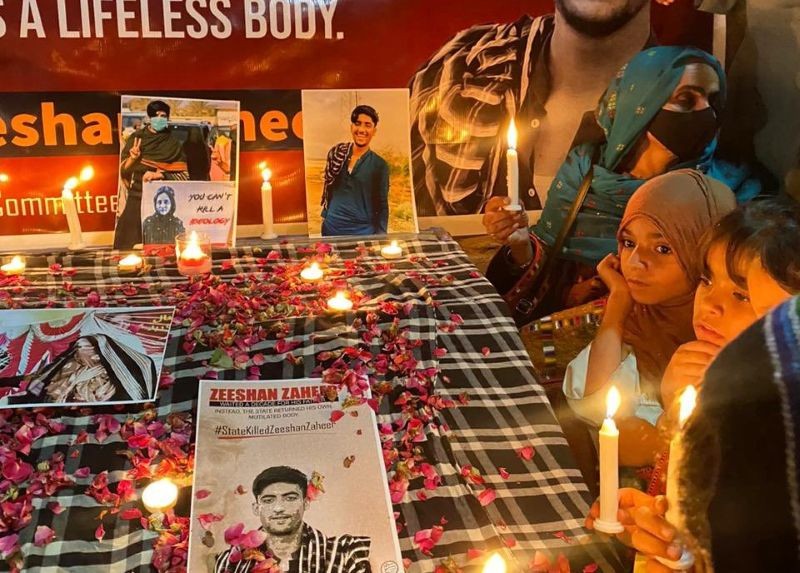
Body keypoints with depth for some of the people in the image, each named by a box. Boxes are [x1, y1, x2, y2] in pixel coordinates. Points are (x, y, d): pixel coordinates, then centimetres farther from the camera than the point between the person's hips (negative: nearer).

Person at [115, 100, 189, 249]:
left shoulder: (173, 143, 2)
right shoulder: (136, 138, 5)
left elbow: (184, 175, -3)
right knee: (130, 243, -5)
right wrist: (132, 158, -14)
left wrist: (159, 175, -15)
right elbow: (124, 171, 5)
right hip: (137, 198, 1)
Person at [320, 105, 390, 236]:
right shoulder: (337, 152, 2)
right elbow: (328, 188, 12)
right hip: (331, 227, 2)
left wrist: (380, 238, -10)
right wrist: (326, 216, 9)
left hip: (363, 230, -2)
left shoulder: (379, 165, -4)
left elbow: (382, 205, -2)